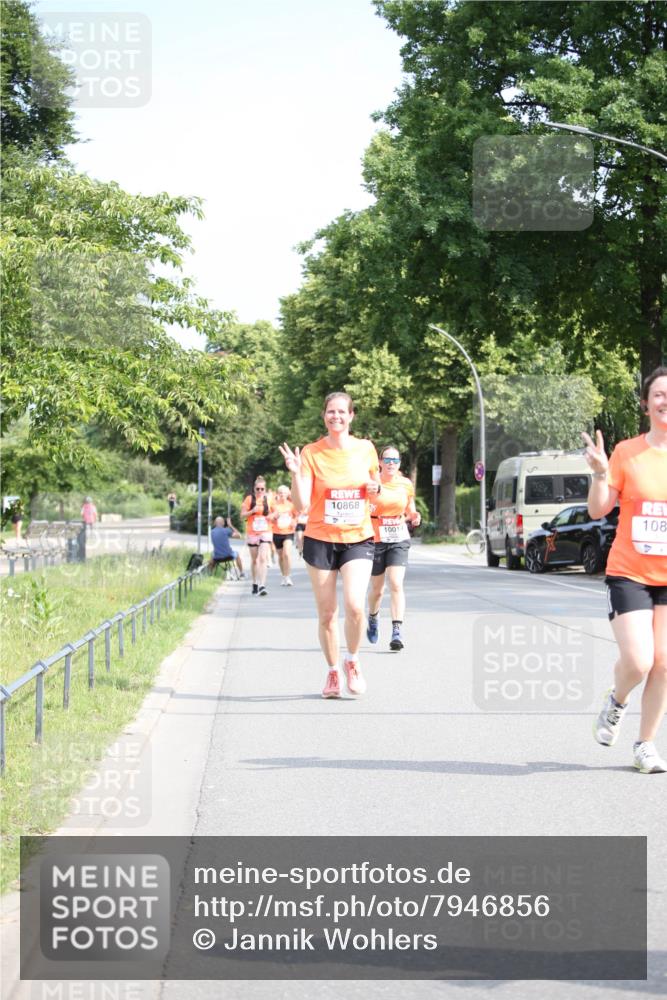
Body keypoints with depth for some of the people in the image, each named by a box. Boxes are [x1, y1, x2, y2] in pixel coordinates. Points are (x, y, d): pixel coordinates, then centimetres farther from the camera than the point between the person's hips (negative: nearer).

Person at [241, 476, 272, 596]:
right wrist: (252, 511, -17)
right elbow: (242, 516, -1)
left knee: (263, 558, -14)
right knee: (254, 560, 10)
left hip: (265, 532, 0)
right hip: (252, 533, 0)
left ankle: (262, 586, -20)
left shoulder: (268, 499, 4)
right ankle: (255, 583, 28)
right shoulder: (249, 499, 0)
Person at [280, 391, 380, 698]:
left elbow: (374, 485, 20)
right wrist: (296, 474, -24)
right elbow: (301, 504, -9)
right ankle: (333, 671, 22)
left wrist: (376, 489, -3)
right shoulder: (311, 453, -5)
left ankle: (352, 661, 7)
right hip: (320, 539, 0)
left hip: (358, 538, 1)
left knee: (354, 605, -18)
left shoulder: (365, 449, 2)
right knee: (326, 613, 3)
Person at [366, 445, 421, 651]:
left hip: (399, 540, 1)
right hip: (375, 540, -1)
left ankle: (397, 631, -18)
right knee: (377, 589, 12)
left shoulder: (406, 485, 3)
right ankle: (373, 618, 43)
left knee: (396, 584, -16)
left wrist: (414, 518, -6)